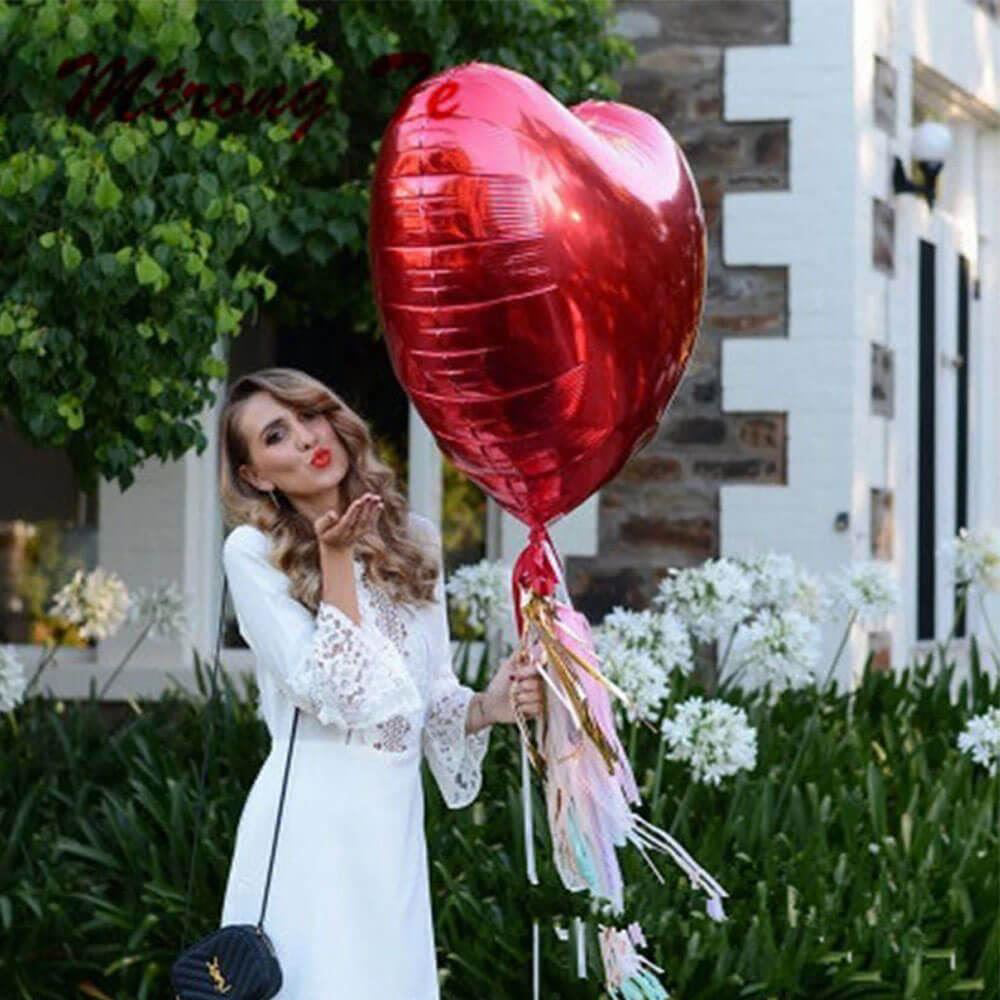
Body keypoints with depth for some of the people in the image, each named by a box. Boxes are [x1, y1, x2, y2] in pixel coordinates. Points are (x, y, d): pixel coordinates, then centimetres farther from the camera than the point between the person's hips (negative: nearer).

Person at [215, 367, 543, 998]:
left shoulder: (413, 541, 9)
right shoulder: (253, 552, -6)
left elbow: (431, 695, 13)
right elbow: (329, 692, -13)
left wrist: (489, 706, -7)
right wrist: (336, 557, -13)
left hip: (396, 818, 5)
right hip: (311, 819, -5)